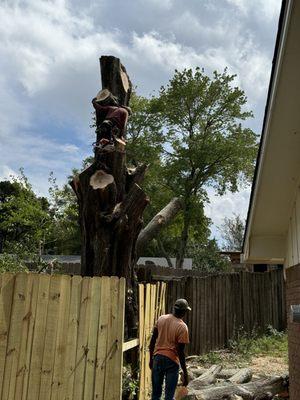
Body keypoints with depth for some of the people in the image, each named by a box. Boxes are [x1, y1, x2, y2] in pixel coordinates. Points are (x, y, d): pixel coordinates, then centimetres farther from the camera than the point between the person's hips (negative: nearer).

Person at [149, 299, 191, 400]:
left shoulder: (161, 319, 1)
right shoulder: (182, 327, -13)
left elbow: (152, 340, 6)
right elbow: (180, 352, -14)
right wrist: (185, 373, -6)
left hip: (157, 358, 5)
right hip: (172, 361, -4)